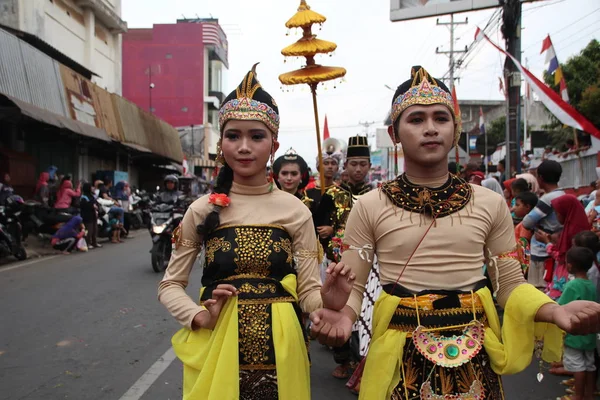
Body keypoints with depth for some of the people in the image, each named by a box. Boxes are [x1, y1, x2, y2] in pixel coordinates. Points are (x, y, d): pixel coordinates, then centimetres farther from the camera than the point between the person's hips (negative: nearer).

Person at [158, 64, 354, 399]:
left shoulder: (295, 211, -5)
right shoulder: (203, 210, -3)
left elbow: (307, 291, -3)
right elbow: (170, 285, 3)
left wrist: (329, 302, -24)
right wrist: (200, 317, -14)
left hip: (278, 347, 0)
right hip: (216, 345, 0)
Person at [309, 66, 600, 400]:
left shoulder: (490, 204, 1)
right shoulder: (369, 207, -5)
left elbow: (511, 285, 5)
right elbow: (352, 287, -4)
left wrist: (556, 312, -14)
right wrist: (343, 317, -25)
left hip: (473, 357, 2)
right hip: (403, 359, -2)